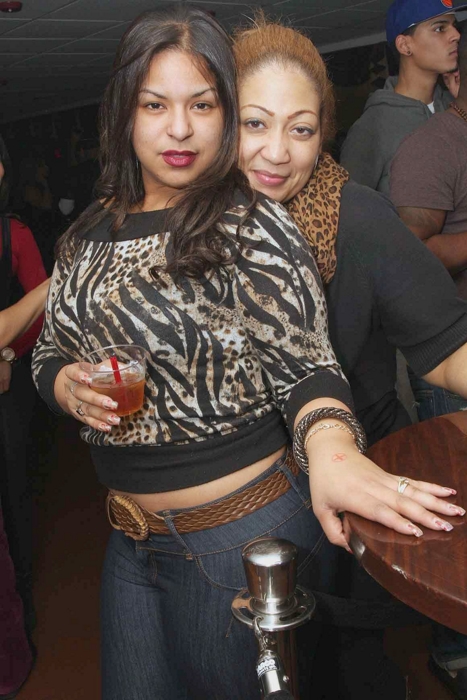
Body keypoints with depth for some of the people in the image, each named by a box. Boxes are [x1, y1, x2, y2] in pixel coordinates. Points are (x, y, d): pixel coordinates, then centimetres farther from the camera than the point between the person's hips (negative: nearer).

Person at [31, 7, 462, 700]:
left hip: (245, 534, -5)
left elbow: (305, 362, -16)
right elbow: (48, 351, 14)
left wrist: (329, 448, -37)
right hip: (130, 539, 6)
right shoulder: (89, 235, 5)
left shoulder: (250, 226, -12)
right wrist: (69, 384, -9)